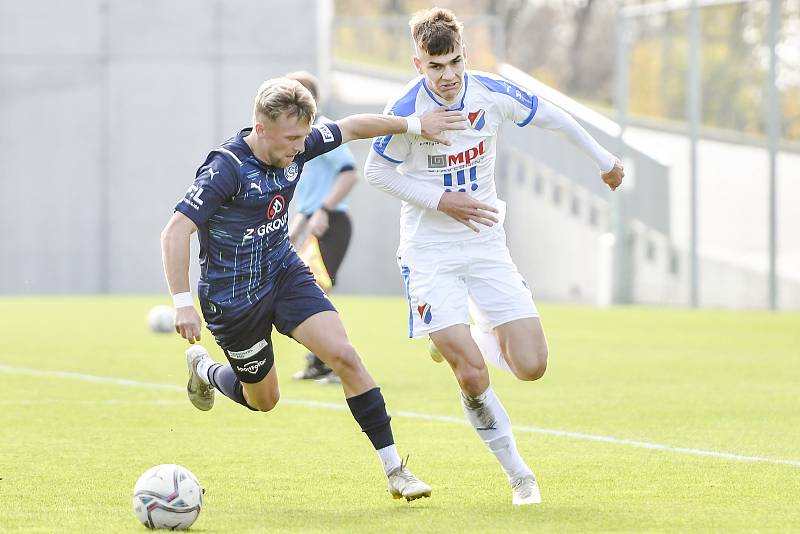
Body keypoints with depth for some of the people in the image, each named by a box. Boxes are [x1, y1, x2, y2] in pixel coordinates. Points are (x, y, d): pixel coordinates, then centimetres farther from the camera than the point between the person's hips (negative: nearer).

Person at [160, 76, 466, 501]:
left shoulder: (296, 148, -8)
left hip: (284, 273, 5)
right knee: (263, 399, 10)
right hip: (232, 297, -5)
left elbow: (351, 128, 9)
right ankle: (203, 369, 43)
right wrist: (183, 303, -36)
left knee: (344, 356, -13)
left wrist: (414, 125, 7)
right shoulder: (226, 168, -28)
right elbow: (175, 232, -31)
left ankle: (394, 470, -9)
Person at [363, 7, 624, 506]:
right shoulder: (408, 111, -18)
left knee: (531, 367, -7)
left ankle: (477, 331, 27)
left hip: (486, 245, 3)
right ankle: (519, 474, 4)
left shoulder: (492, 93, -8)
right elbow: (376, 171, -5)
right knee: (473, 377, -17)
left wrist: (604, 158, 21)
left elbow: (551, 117, 10)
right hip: (430, 252, -3)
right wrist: (441, 200, -15)